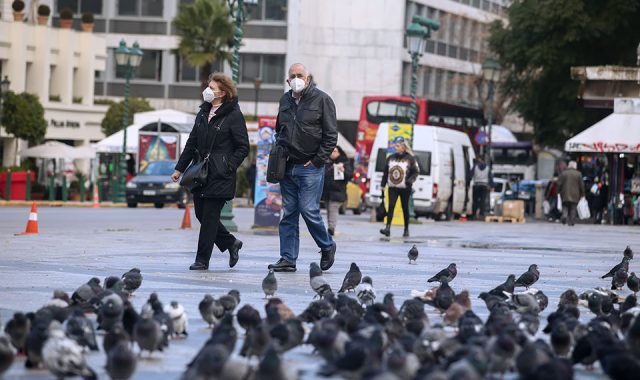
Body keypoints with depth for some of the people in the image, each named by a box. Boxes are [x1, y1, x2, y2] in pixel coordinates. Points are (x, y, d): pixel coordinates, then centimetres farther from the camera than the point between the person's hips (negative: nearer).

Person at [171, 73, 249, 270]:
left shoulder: (233, 115, -8)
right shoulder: (204, 113, 13)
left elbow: (243, 147, -7)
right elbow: (192, 143, 17)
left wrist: (228, 167, -15)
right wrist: (180, 168, 15)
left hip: (219, 176, -7)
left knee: (209, 216, -5)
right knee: (201, 214, 9)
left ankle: (202, 260, 1)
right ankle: (231, 244, 27)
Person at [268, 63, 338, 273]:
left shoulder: (322, 100, -4)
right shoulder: (285, 100, 13)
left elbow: (331, 135, -6)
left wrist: (317, 161, -10)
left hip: (310, 167, -6)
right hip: (287, 167, 6)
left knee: (309, 210, -9)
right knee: (288, 213, 4)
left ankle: (327, 247, 13)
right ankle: (287, 259, 6)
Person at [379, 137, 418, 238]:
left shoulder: (410, 158, -3)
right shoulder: (391, 158, 8)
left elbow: (415, 172, -2)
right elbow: (385, 172, 14)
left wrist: (410, 180, -19)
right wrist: (383, 184, 10)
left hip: (405, 188, -2)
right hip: (393, 188, 3)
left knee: (405, 208, 7)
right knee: (391, 206, -11)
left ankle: (406, 230, 18)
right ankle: (388, 228, -18)